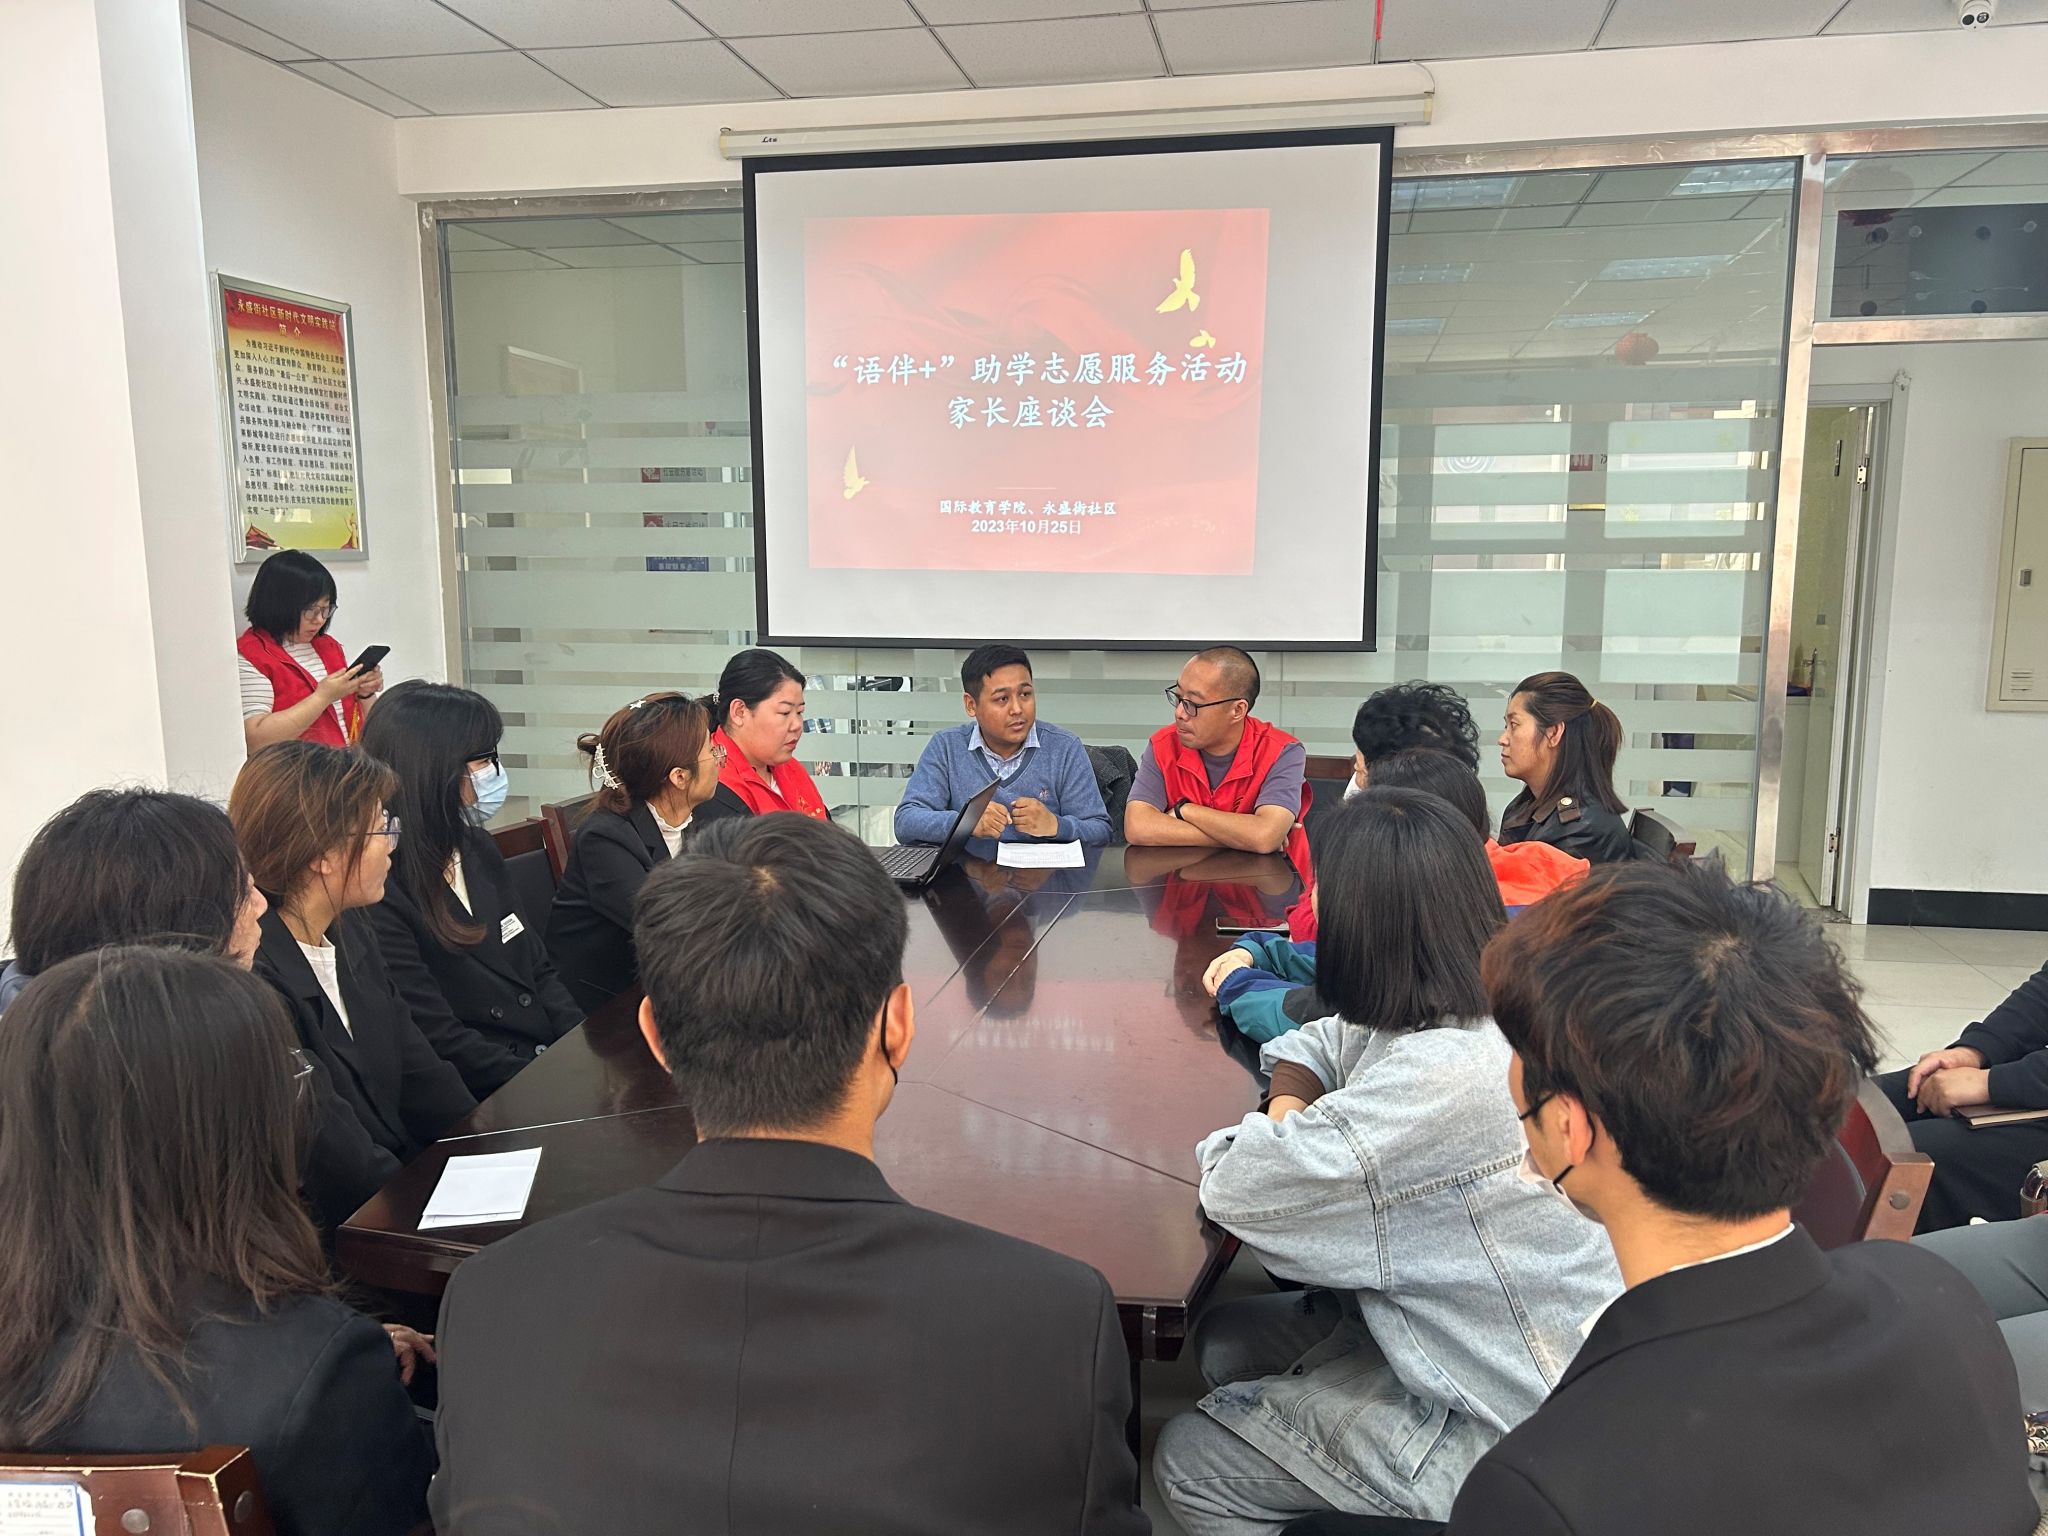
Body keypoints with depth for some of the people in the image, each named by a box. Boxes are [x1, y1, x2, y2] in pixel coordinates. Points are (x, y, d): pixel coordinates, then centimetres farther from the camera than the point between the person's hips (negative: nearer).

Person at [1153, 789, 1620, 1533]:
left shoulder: (1440, 1082, -33)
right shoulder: (1474, 1016, -3)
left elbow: (1235, 1186, -25)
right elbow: (1316, 1046, 14)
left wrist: (1283, 1120, -4)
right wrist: (1293, 1100, -8)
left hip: (1511, 1431, -8)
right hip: (1461, 1337, 9)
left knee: (1188, 1460, 1)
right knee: (1227, 1339, 14)